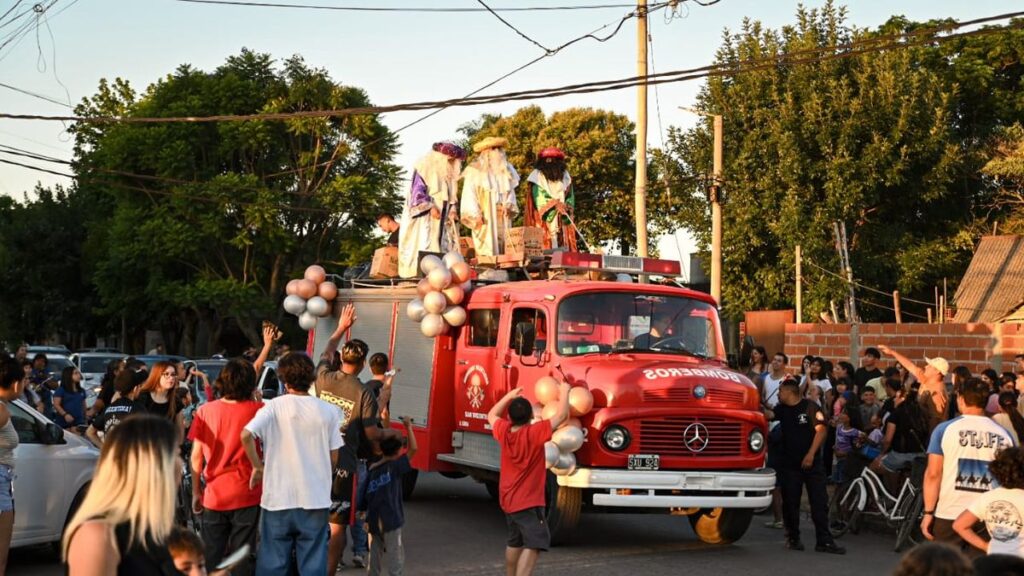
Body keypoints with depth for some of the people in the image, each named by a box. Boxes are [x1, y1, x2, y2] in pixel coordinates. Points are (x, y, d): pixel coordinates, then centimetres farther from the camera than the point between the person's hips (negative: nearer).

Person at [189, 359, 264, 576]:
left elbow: (196, 456, 0)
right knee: (241, 558, 4)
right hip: (247, 495, -2)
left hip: (214, 496, 2)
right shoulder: (257, 409, -8)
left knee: (211, 558, 12)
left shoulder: (205, 411, -2)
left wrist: (196, 491, 11)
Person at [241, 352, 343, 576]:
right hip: (316, 499, 1)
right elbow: (334, 458, 4)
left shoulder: (274, 407, -4)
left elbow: (246, 435, -19)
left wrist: (257, 467, -5)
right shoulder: (328, 412, 1)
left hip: (278, 497, -1)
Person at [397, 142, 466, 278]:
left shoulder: (449, 173, 16)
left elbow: (452, 196, 18)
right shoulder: (425, 169, -5)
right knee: (425, 245, -15)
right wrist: (431, 207, -20)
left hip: (443, 217, 7)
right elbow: (417, 192, -11)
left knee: (445, 245, -3)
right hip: (424, 215, -7)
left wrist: (453, 210, -1)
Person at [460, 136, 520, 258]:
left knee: (504, 252, -2)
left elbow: (510, 192, 17)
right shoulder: (474, 171, -1)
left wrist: (508, 206, -2)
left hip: (503, 220, 5)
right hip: (485, 221, -5)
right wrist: (475, 215, -14)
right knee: (487, 254, -11)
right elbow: (469, 196, -6)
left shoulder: (506, 171, 18)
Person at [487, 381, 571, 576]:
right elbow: (562, 416, -20)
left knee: (515, 542, 25)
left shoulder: (503, 431, -3)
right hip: (528, 502, -8)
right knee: (534, 544, -16)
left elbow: (492, 415, 19)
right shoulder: (534, 433, -20)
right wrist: (565, 392, -6)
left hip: (508, 501, 8)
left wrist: (509, 396, 22)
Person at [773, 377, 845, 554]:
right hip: (789, 464, 4)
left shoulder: (810, 407, -5)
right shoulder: (782, 409, 12)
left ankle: (824, 541, -5)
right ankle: (793, 538, 15)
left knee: (820, 502, -6)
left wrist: (811, 454, -19)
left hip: (812, 463, -4)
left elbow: (821, 430, -12)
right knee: (790, 503, 4)